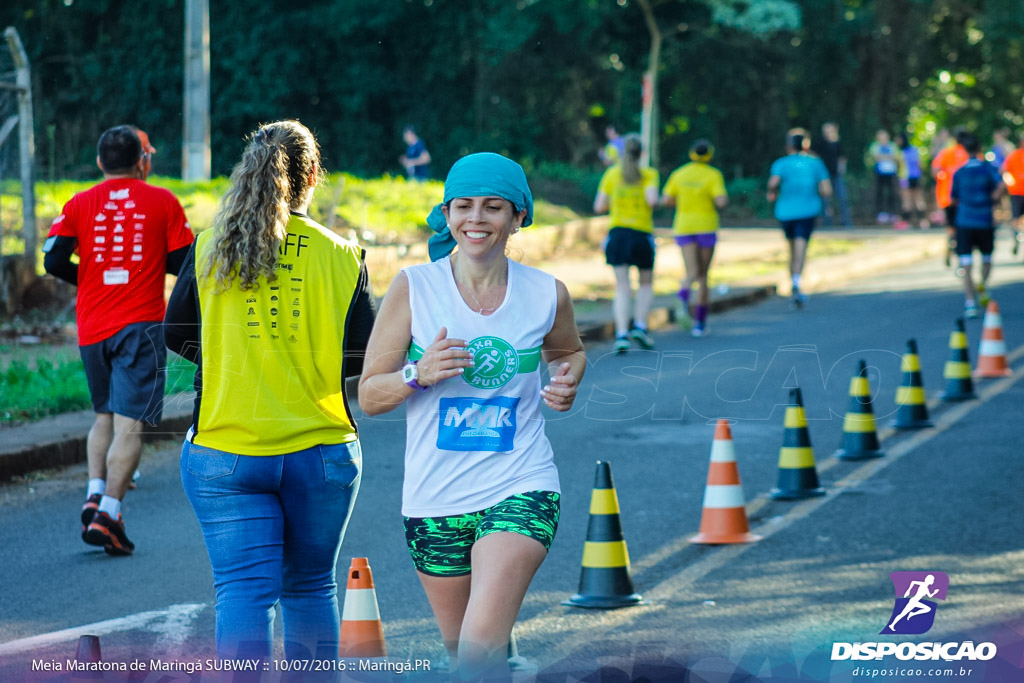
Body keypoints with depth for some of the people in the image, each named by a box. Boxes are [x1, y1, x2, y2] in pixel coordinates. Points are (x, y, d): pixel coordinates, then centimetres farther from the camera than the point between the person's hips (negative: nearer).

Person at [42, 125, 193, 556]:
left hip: (92, 327, 3)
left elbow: (53, 260, -3)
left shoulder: (80, 205, 5)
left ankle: (95, 493, 4)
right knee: (129, 424, -7)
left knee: (104, 416, 20)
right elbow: (185, 263, 1)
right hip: (140, 326, -3)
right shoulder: (162, 202, 1)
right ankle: (108, 514, -16)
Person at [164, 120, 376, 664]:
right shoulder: (340, 256, -3)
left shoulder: (211, 248, -2)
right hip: (321, 450, 1)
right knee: (310, 586, 17)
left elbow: (177, 337, 5)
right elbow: (363, 358, -3)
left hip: (225, 451, -1)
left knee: (243, 591, -3)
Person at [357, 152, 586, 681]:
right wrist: (420, 374, -20)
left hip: (519, 493, -1)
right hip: (434, 500, 2)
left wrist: (567, 381, -1)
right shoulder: (413, 287, -5)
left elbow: (568, 352, 22)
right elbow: (368, 395, -1)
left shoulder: (547, 294, -1)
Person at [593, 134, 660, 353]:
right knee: (646, 283, 17)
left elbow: (599, 207, 5)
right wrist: (653, 201, 6)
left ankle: (621, 334, -15)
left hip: (617, 233, 2)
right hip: (642, 234, -1)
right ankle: (640, 326, 0)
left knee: (622, 287, 0)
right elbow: (652, 199, -16)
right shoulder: (648, 174, 0)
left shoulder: (612, 174, 6)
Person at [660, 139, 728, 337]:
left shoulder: (679, 174, 4)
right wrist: (724, 198, 6)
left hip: (684, 227, 2)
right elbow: (721, 202, -17)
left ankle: (684, 301, -38)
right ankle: (700, 322, 8)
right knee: (703, 275, 10)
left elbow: (665, 200, 2)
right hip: (706, 226, -2)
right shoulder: (713, 175, -6)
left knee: (692, 274, -4)